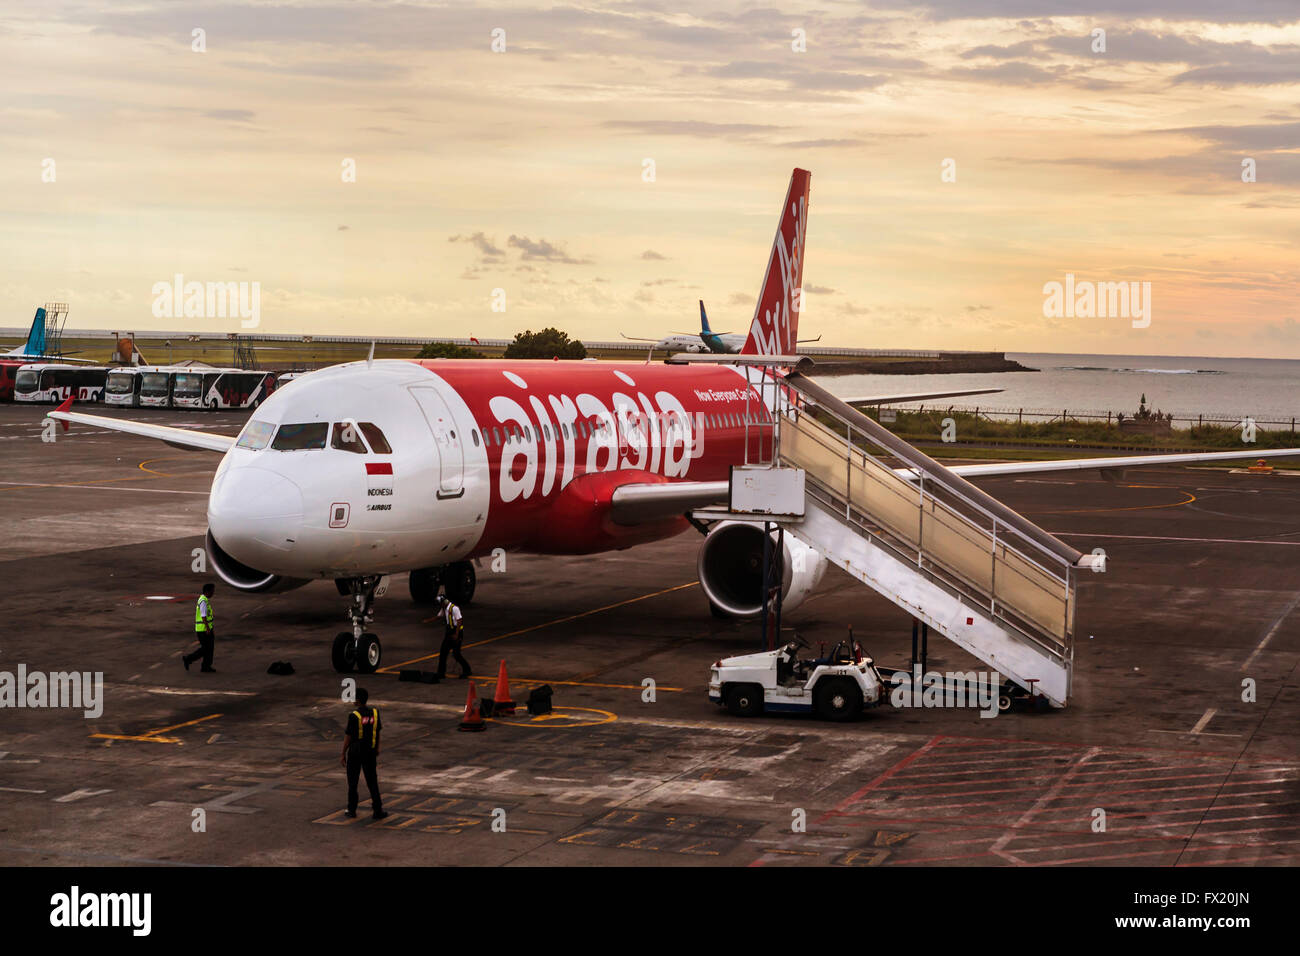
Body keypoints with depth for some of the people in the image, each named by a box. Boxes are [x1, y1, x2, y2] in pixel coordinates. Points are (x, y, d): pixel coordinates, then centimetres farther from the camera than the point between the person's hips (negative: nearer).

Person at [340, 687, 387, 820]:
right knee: (372, 781, 8)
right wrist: (377, 749, 20)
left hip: (355, 752, -4)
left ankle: (352, 809, 17)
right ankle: (378, 810, 4)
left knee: (352, 781, 11)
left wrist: (343, 754, -3)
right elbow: (377, 733, 7)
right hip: (370, 752, 4)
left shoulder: (353, 716, -16)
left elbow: (348, 737, -12)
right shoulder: (374, 713, -3)